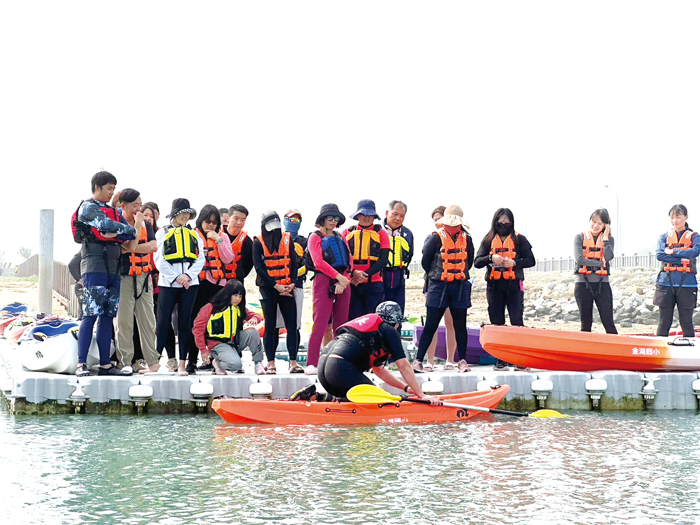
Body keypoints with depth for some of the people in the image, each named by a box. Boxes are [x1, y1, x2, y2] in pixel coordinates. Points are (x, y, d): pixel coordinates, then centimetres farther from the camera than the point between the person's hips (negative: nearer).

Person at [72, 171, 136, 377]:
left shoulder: (113, 211, 22)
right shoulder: (87, 208, -1)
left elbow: (130, 236, 9)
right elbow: (107, 225, -17)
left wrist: (113, 235, -9)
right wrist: (132, 229, -5)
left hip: (112, 267, 8)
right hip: (94, 265, -8)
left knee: (108, 316, 6)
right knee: (91, 314, -13)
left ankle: (105, 365, 7)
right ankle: (81, 364, -14)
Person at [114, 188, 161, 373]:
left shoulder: (145, 224, 12)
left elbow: (153, 246, -4)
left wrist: (127, 248, -11)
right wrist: (137, 223, -10)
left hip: (144, 278, 5)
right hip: (124, 279, -5)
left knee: (147, 321, 6)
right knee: (124, 322, -2)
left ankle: (152, 361, 10)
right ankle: (124, 363, 3)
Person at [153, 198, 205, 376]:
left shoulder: (194, 235, 16)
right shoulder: (163, 233, 7)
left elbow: (200, 259, 8)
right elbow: (159, 259, -2)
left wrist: (188, 275, -9)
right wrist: (176, 278, -10)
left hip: (190, 283, 3)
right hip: (168, 282, -2)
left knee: (184, 322, 2)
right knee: (163, 321, -6)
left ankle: (182, 364, 3)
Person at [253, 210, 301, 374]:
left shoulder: (287, 239, 11)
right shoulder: (258, 242, 3)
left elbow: (294, 262, 8)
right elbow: (258, 267, -4)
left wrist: (292, 283, -7)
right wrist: (275, 285, -12)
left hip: (287, 288, 2)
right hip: (268, 288, -2)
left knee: (292, 325, -5)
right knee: (270, 326, 0)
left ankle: (293, 362, -5)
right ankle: (270, 363, 2)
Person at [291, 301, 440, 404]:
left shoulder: (367, 325, 34)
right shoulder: (389, 331, 10)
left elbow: (378, 369, 39)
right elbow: (404, 366, 4)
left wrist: (406, 388, 37)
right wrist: (422, 395, 8)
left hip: (323, 365, 9)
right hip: (341, 367, -9)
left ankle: (314, 395, 0)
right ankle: (330, 399, -16)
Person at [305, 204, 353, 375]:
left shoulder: (341, 238, 20)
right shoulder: (315, 237, 5)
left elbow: (349, 262, 13)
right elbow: (318, 262, -7)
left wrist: (344, 281, -4)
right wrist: (338, 276, -13)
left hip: (342, 282, 6)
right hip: (323, 280, -6)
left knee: (341, 324, 4)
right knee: (320, 323, -13)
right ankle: (311, 364, -16)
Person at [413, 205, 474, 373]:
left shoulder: (466, 239, 3)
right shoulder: (436, 238, -7)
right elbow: (425, 261, 2)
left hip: (460, 287, 3)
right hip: (438, 287, -3)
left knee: (460, 325, 8)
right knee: (431, 326, -3)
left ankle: (462, 360, 16)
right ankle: (418, 360, 1)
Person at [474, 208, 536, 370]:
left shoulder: (519, 239, 6)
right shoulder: (489, 240, 11)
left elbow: (531, 260, 3)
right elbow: (477, 262, 3)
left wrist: (514, 263, -14)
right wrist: (491, 258, -16)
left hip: (514, 286, -3)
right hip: (494, 286, 3)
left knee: (516, 322, -10)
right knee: (497, 323, 4)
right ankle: (501, 360, 9)